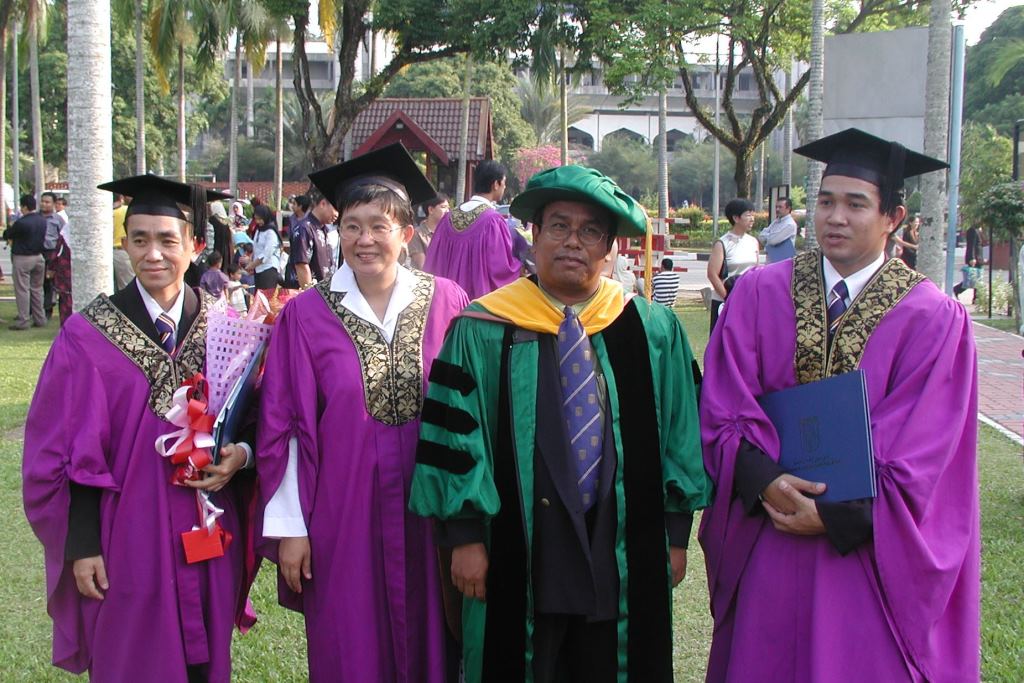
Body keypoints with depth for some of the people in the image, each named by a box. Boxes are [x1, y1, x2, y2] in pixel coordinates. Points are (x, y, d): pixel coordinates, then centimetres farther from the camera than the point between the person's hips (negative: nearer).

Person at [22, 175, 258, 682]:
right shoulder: (88, 336, -7)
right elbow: (64, 451, -6)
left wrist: (240, 453, -13)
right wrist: (81, 546, -9)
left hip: (209, 538, 3)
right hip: (127, 540, -3)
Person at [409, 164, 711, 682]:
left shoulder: (653, 330, 5)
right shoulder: (483, 331, -3)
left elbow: (681, 431, 8)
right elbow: (454, 435, -2)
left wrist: (676, 534, 7)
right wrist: (465, 535, -5)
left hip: (625, 558, 2)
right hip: (519, 561, -2)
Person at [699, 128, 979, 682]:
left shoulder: (934, 320, -6)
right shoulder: (758, 294, 0)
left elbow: (922, 455, -9)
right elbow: (724, 409, -3)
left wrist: (837, 517, -15)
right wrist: (764, 482, -18)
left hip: (868, 547, -2)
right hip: (765, 539, 2)